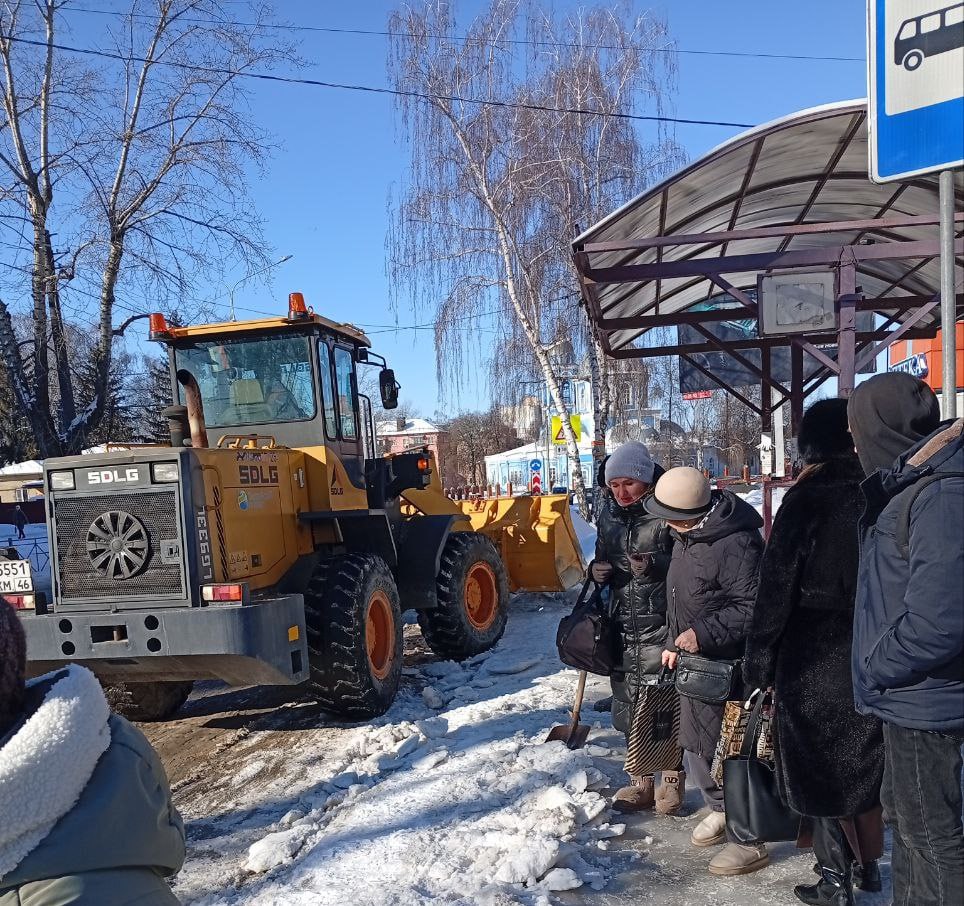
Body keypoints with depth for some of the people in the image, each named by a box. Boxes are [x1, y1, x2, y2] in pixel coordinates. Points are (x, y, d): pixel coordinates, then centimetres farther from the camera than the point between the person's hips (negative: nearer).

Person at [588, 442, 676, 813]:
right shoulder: (608, 513, 9)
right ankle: (641, 782, 25)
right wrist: (597, 569, 0)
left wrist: (657, 565, -26)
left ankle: (671, 779, 20)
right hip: (623, 625, 6)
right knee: (628, 703, 11)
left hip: (661, 625, -6)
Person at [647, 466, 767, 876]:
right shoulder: (687, 538, 6)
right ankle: (721, 810, 41)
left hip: (726, 667, -10)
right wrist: (674, 643, 20)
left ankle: (750, 839, 17)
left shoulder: (736, 545, -26)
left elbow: (751, 608, -25)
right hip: (692, 662, 10)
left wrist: (703, 633, -28)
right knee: (695, 743, 20)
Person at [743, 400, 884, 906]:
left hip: (813, 655, -5)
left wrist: (759, 664, -7)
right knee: (864, 760, 20)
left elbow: (777, 586, -15)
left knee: (818, 765, 9)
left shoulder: (807, 498, -15)